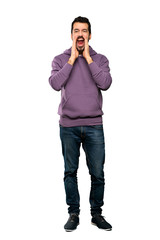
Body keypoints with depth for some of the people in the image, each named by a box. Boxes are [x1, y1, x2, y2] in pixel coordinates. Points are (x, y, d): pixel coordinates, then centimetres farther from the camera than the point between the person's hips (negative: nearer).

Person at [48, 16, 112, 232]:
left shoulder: (100, 59, 7)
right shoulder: (60, 59, 6)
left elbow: (105, 83, -11)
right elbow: (55, 83, -12)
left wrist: (87, 58, -7)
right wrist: (72, 59, -9)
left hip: (94, 126, 0)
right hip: (68, 126, 0)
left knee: (98, 173, 4)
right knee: (70, 172, 8)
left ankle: (97, 213, 21)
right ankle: (73, 214, 21)